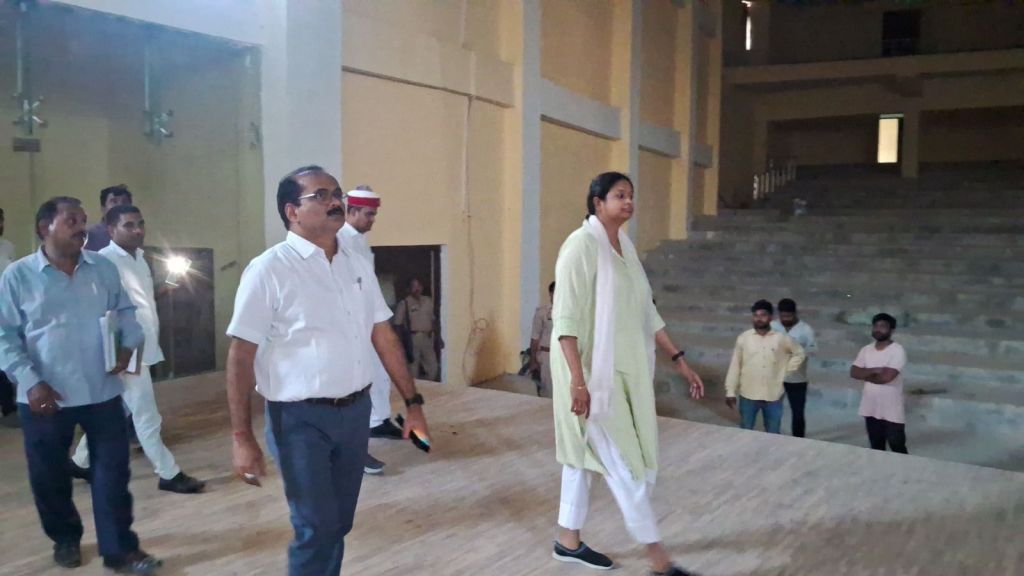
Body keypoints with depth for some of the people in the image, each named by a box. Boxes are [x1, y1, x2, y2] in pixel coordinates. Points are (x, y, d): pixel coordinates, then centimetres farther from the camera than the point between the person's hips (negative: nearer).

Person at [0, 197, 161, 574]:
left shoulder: (103, 268, 3)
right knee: (49, 475, 14)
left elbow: (125, 310, 13)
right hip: (45, 397, -1)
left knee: (113, 470, 3)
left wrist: (128, 344, -6)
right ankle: (65, 539, 37)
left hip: (102, 392, 2)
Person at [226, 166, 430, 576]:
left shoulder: (357, 265, 7)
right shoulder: (269, 270, -11)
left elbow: (383, 335, 10)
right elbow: (241, 356, -11)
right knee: (316, 528, 2)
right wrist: (241, 437, -13)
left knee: (339, 524, 16)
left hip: (356, 410, 5)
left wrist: (413, 401, 8)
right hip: (302, 418, -5)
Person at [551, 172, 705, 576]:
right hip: (592, 370, -8)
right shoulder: (582, 245, -14)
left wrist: (679, 361, 11)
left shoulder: (625, 246, 11)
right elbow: (566, 319, -19)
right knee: (623, 461, -1)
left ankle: (568, 541, 29)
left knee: (586, 453, 15)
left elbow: (647, 313, 14)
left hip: (623, 369, 8)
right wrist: (578, 380, -25)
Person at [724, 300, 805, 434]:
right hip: (748, 395, 0)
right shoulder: (743, 338, -4)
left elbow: (799, 354, 12)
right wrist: (730, 392, -3)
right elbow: (735, 366, -1)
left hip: (773, 396, 0)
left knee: (773, 435, 13)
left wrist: (785, 371, 1)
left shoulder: (782, 339, -4)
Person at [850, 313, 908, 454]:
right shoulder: (866, 350, 6)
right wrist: (873, 370, -17)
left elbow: (887, 377, -23)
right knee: (876, 449, 15)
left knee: (898, 449, 1)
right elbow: (853, 372, -2)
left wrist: (866, 375, -7)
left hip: (891, 412, -6)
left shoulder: (898, 351, -13)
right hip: (871, 409, 6)